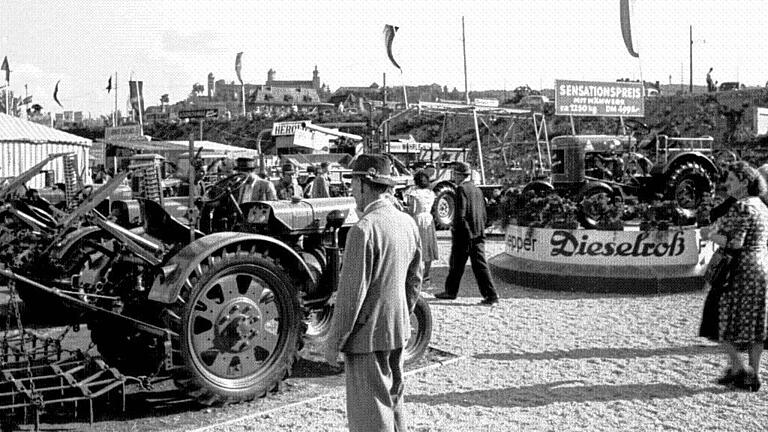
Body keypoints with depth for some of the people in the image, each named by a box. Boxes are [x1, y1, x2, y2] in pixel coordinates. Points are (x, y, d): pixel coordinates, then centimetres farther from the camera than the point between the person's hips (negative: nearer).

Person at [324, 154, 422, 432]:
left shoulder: (363, 230, -21)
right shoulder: (408, 223, 4)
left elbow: (351, 292, -20)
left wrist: (334, 341, -11)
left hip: (367, 333, -8)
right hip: (399, 330, 8)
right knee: (393, 398, 22)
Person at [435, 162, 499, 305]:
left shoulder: (461, 189, -10)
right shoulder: (477, 190, 13)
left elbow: (460, 214, -17)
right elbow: (484, 214, 16)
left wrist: (455, 232, -9)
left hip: (464, 234, -7)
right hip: (479, 234, 7)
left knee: (456, 265, 8)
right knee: (480, 265, 4)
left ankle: (451, 291, 21)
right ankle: (491, 295, -2)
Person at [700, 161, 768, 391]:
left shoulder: (741, 207, -15)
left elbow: (735, 242, -23)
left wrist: (710, 235, -8)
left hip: (742, 270, -9)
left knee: (724, 319, 3)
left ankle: (738, 368, 0)